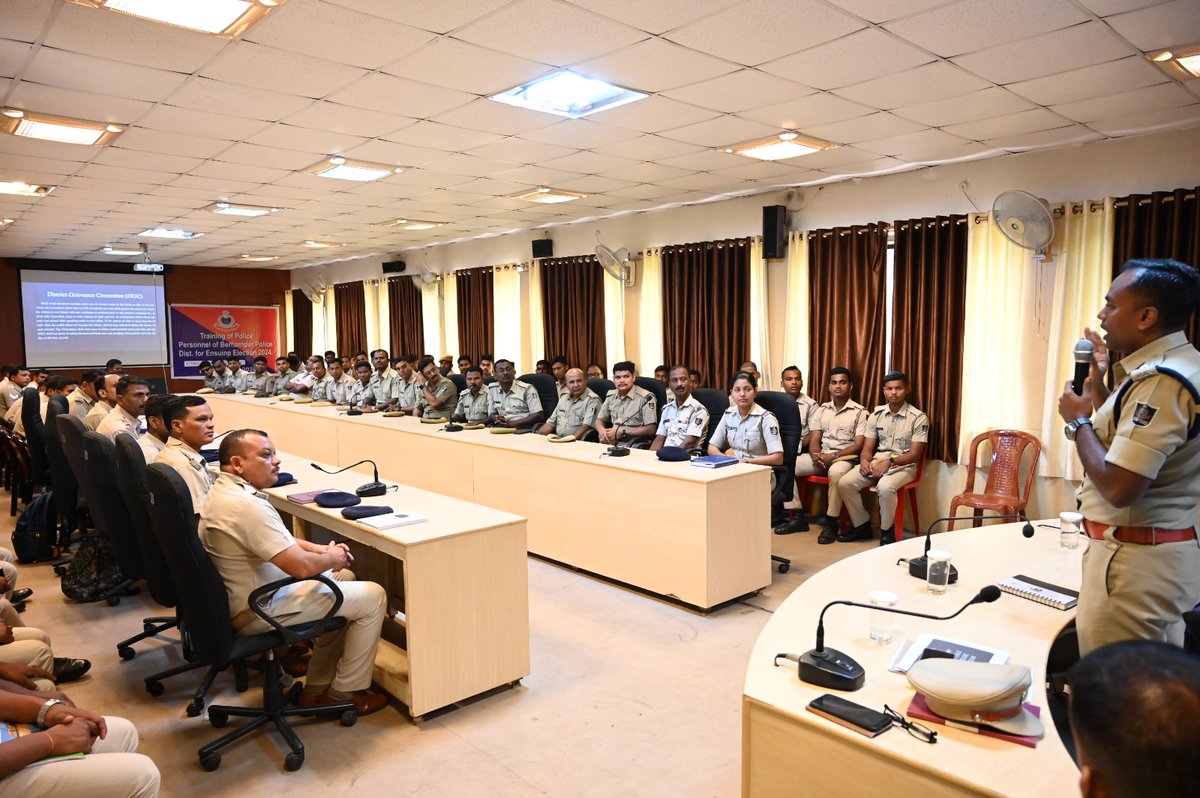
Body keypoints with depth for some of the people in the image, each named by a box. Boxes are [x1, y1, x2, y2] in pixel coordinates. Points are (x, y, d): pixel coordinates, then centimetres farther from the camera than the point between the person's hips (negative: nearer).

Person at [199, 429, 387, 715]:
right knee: (373, 597, -4)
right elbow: (301, 566, -30)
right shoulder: (246, 505, -29)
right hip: (259, 611, -10)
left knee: (344, 580, 22)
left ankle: (317, 688, 25)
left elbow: (280, 539, 17)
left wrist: (322, 549, 3)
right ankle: (345, 692, 12)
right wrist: (332, 558, -9)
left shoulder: (225, 490, 5)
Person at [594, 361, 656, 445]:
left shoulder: (646, 397, -7)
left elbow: (650, 429, -12)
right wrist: (602, 431, -4)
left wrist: (621, 433, -15)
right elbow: (599, 420, 20)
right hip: (612, 442, 4)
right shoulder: (611, 396, 11)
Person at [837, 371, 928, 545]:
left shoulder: (918, 418, -6)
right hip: (876, 461, 5)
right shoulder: (876, 414, 7)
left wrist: (889, 462, -25)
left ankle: (887, 531, -12)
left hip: (903, 465, -4)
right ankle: (861, 525, 1)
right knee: (844, 483, -19)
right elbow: (867, 448, 7)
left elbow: (914, 454, -10)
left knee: (885, 486, -37)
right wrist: (864, 460, -17)